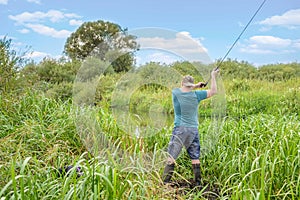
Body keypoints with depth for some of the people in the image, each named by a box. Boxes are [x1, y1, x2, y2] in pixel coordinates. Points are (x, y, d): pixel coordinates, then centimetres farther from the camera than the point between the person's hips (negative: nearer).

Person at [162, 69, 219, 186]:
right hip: (193, 130, 2)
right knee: (195, 158, 11)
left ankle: (165, 182, -1)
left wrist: (195, 86, 20)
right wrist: (213, 76, 12)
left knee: (171, 157, 0)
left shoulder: (175, 93, -3)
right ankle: (198, 183, 17)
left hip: (180, 129, -1)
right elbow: (213, 91, 6)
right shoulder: (196, 95, -3)